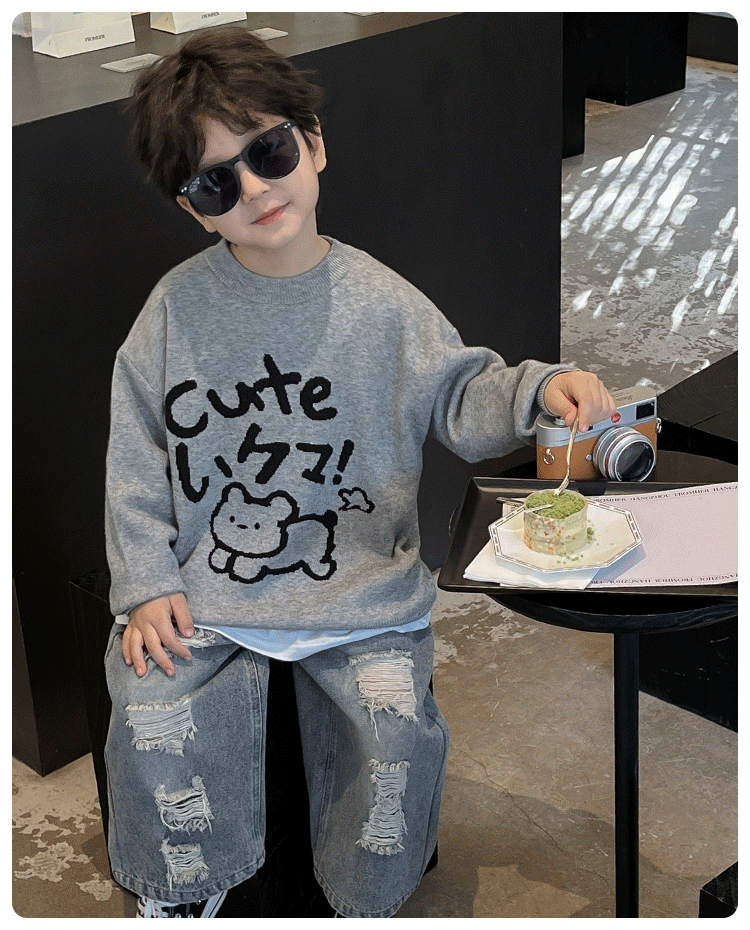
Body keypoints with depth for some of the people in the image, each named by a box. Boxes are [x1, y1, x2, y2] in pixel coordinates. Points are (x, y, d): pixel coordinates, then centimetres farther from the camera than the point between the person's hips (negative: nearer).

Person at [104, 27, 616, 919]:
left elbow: (457, 397, 2)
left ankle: (367, 902, 13)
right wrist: (145, 585, -5)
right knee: (153, 717, -16)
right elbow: (136, 458, 2)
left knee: (398, 729, -18)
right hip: (205, 589, 1)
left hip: (359, 587, 0)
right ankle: (184, 895, 14)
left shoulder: (379, 301, -3)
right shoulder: (178, 306, -3)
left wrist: (538, 389, -19)